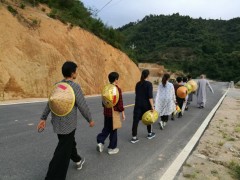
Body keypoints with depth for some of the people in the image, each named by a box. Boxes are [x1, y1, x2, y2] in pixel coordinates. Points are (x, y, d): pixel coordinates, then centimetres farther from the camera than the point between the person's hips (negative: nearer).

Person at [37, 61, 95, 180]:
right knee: (62, 153, 3)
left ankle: (78, 161, 49)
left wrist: (43, 118, 14)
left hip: (57, 123, 8)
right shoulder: (75, 87, -19)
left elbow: (49, 103, 6)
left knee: (70, 143, 27)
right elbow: (83, 106, -16)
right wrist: (90, 119, -2)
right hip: (68, 124, -8)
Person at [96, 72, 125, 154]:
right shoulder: (117, 89, -16)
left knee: (106, 128, 21)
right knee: (113, 130, 8)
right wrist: (122, 113, -6)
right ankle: (112, 148, 19)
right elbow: (120, 102, -16)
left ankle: (100, 142, 7)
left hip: (106, 112, 6)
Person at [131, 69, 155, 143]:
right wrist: (152, 106, -17)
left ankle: (134, 137, 4)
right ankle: (150, 134, 34)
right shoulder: (149, 84, -11)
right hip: (146, 104, -4)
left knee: (136, 120, 2)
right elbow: (150, 96, -18)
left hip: (138, 104, 4)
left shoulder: (138, 84, 6)